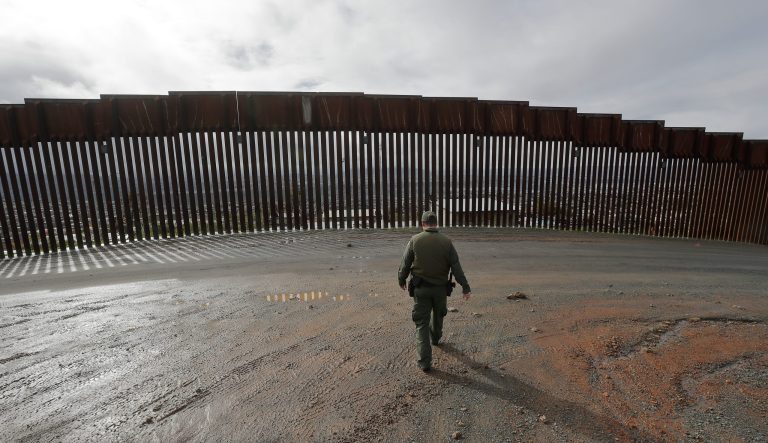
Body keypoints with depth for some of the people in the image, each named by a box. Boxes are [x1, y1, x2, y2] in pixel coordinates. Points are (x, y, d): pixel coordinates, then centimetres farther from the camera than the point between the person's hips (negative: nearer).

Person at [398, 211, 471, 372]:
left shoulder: (415, 240, -10)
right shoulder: (446, 241, -7)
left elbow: (405, 264, -5)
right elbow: (456, 266, -9)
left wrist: (401, 281, 13)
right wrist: (465, 288, -5)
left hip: (421, 288, -2)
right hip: (440, 287, 2)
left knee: (422, 324, 6)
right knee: (438, 314, 29)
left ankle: (425, 361, 2)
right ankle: (435, 338, 53)